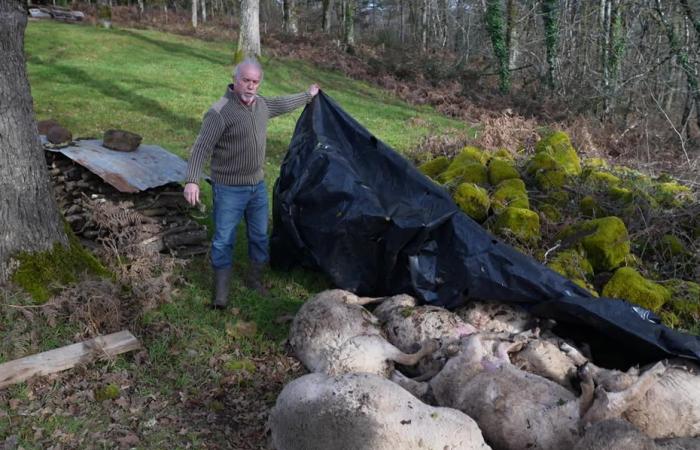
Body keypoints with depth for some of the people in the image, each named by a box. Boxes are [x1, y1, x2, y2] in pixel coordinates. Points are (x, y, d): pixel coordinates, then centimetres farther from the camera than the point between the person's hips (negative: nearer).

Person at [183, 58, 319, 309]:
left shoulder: (261, 104, 2)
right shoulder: (220, 112, -21)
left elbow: (281, 104, 24)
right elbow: (201, 148, -24)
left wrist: (308, 96, 36)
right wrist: (192, 180, -33)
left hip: (258, 185, 7)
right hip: (229, 190, -7)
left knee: (260, 236, 17)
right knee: (224, 240, 4)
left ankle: (255, 279, 37)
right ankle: (221, 292, 19)